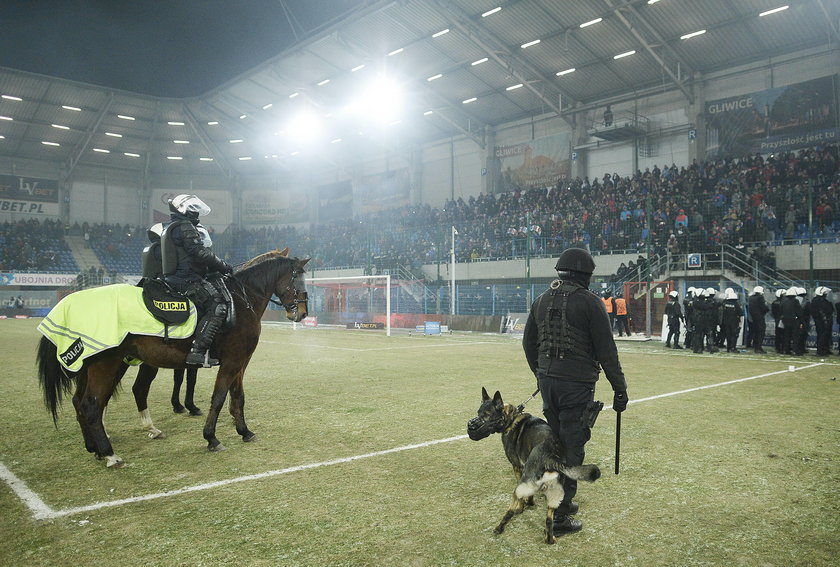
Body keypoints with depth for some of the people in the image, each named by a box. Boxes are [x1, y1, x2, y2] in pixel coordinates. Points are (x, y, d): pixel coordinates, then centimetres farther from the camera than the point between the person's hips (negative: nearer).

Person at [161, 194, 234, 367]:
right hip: (187, 282, -11)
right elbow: (201, 253, -17)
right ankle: (198, 351, -28)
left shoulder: (169, 229, 26)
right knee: (218, 306, -20)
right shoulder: (185, 227, -8)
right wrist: (223, 265, -4)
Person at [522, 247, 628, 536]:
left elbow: (528, 343, 16)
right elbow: (606, 351, -11)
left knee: (555, 442, 20)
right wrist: (620, 390, -2)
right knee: (571, 448, 1)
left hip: (547, 380, 6)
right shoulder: (589, 302, -10)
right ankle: (560, 515, 7)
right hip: (577, 384, -6)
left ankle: (560, 499, 33)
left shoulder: (542, 299, 9)